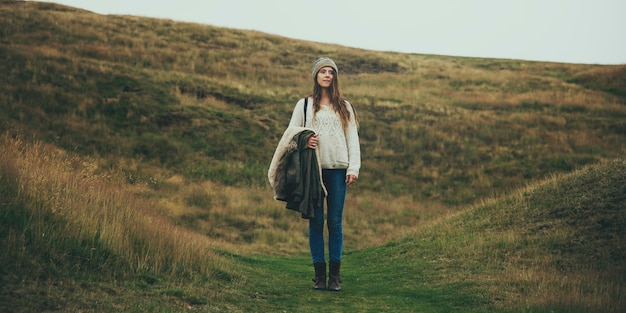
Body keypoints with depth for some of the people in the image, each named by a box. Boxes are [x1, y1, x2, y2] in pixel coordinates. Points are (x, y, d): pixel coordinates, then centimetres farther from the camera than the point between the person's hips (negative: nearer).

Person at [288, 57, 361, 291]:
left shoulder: (344, 107, 14)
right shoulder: (304, 105, 12)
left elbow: (353, 139, 11)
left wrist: (353, 168, 0)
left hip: (338, 169, 1)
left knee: (335, 222, -1)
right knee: (316, 221, -1)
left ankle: (335, 275, 2)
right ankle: (319, 274, 3)